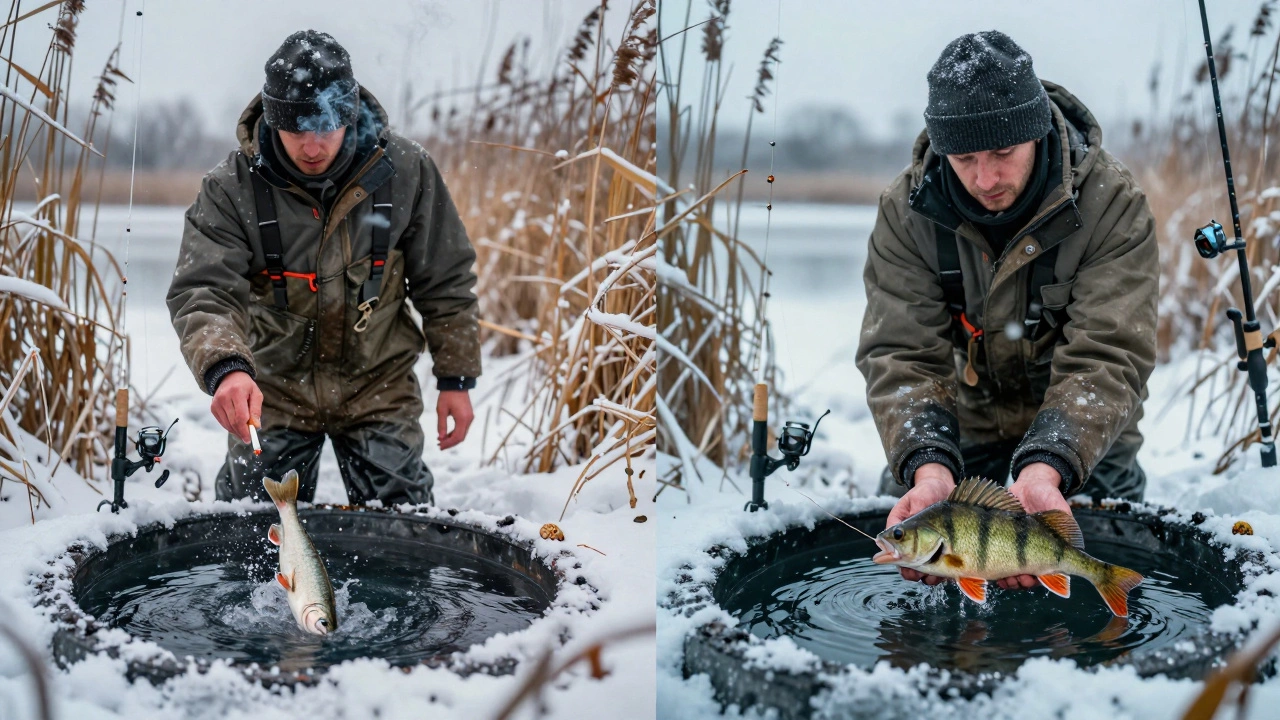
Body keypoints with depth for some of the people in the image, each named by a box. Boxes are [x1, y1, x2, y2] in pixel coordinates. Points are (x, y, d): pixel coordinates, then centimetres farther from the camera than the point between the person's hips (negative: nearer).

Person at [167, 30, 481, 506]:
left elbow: (445, 283, -1)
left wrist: (456, 378, 0)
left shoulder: (404, 171, -11)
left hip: (377, 385, 0)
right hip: (270, 390, 0)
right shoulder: (230, 188, -16)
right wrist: (225, 368, -44)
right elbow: (203, 292, -25)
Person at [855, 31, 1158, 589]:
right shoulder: (905, 211, -17)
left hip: (1081, 440, -1)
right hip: (963, 430, 1)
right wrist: (928, 467, -43)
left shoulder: (1113, 204, -23)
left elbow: (1104, 360, -30)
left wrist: (1046, 469, -49)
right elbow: (900, 355, -23)